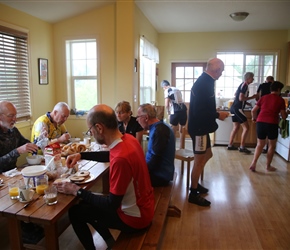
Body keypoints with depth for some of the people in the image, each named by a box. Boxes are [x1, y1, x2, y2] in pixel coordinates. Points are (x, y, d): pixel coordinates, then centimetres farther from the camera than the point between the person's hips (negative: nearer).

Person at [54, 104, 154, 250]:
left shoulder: (121, 158, -34)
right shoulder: (128, 139, -7)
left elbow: (111, 205, -25)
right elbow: (110, 156, 15)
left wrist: (77, 191, -16)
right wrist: (81, 155, 4)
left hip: (134, 217, -8)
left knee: (75, 212, 3)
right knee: (86, 204, 22)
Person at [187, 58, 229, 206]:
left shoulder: (205, 81, 11)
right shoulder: (204, 84, -21)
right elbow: (200, 111, -27)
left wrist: (215, 112, 10)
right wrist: (217, 115, -15)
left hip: (200, 126, 10)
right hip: (199, 128, -10)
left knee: (207, 155, 22)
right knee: (199, 160, 0)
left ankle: (195, 184, 35)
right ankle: (193, 194, 15)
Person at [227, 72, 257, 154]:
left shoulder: (242, 85, 17)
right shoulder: (245, 86, -13)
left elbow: (236, 95, 30)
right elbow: (241, 98, -23)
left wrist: (246, 102, 33)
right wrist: (252, 97, -12)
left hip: (234, 108, 10)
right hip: (238, 109, -10)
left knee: (236, 127, 15)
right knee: (246, 127, -5)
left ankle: (230, 145, 18)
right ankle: (242, 147, -3)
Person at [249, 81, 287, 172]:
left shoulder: (263, 97, 14)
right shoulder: (280, 100, 5)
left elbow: (253, 111, 12)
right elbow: (284, 117, 6)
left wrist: (254, 118, 32)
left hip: (260, 122, 3)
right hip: (272, 124, -3)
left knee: (260, 144, 17)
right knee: (272, 145, 15)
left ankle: (254, 163, 3)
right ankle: (268, 166, 22)